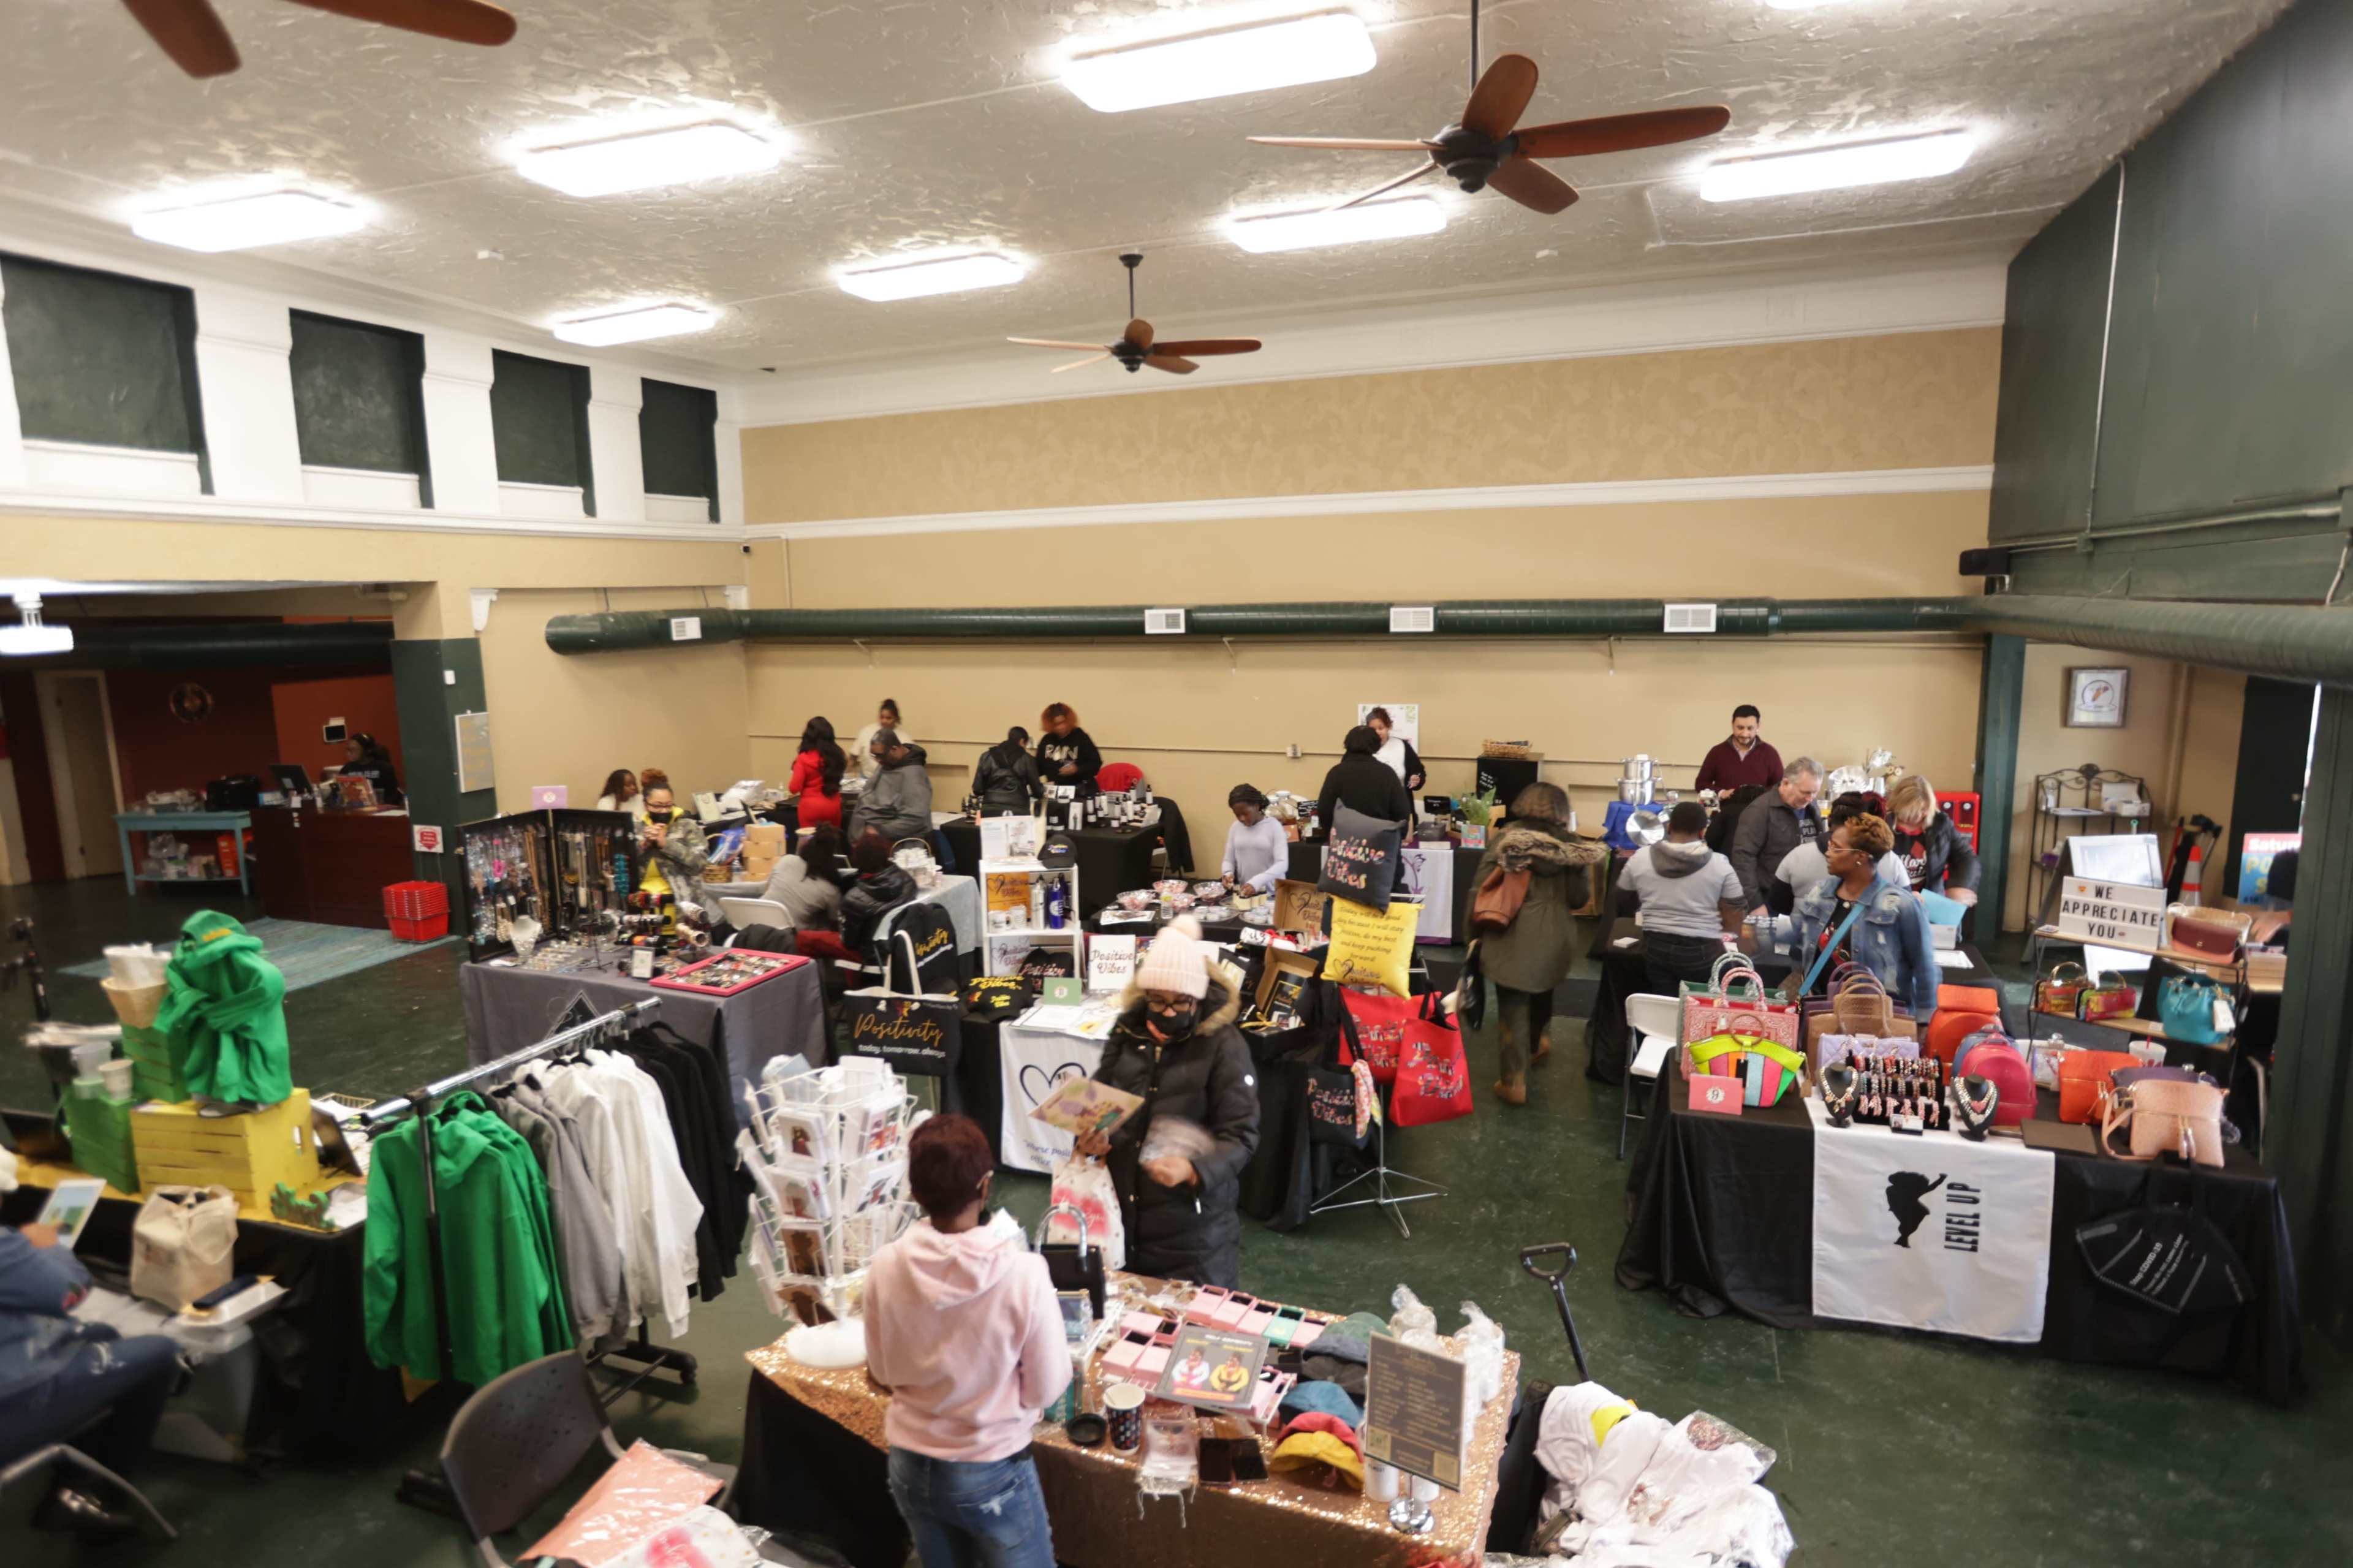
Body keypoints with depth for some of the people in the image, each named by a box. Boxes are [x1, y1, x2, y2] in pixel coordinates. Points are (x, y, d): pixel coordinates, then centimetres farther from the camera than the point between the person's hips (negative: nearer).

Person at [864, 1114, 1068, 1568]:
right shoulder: (1023, 1273, -26)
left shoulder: (886, 1267, -17)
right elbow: (1046, 1389, -14)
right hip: (992, 1473, -3)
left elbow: (883, 1372, 0)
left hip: (910, 1466, 4)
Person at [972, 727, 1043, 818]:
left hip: (991, 811, 2)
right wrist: (1042, 792, 28)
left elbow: (977, 789, 7)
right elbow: (1037, 790, 5)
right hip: (1017, 813, -2)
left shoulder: (987, 757, 10)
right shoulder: (1027, 759, 4)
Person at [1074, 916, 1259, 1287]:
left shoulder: (1224, 1045, -12)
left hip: (1193, 1213, -4)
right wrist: (1093, 1135, -8)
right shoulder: (1127, 1033, 3)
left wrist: (1193, 1170, -30)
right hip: (1123, 1208, 4)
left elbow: (1240, 1135, -14)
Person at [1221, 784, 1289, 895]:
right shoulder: (1235, 828, 6)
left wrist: (1257, 882, -25)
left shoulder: (1274, 826, -5)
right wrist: (1228, 873, -9)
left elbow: (1282, 864, -12)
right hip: (1245, 892, 3)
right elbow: (1228, 860, 13)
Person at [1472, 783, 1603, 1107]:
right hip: (1554, 934, 3)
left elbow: (1481, 883, -9)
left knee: (1513, 1004, 2)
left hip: (1513, 934, -3)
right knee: (1541, 993, 26)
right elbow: (1578, 897, 3)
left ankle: (1514, 1081, 0)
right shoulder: (1571, 844, 1)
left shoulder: (1508, 836, -6)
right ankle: (1534, 1047, 51)